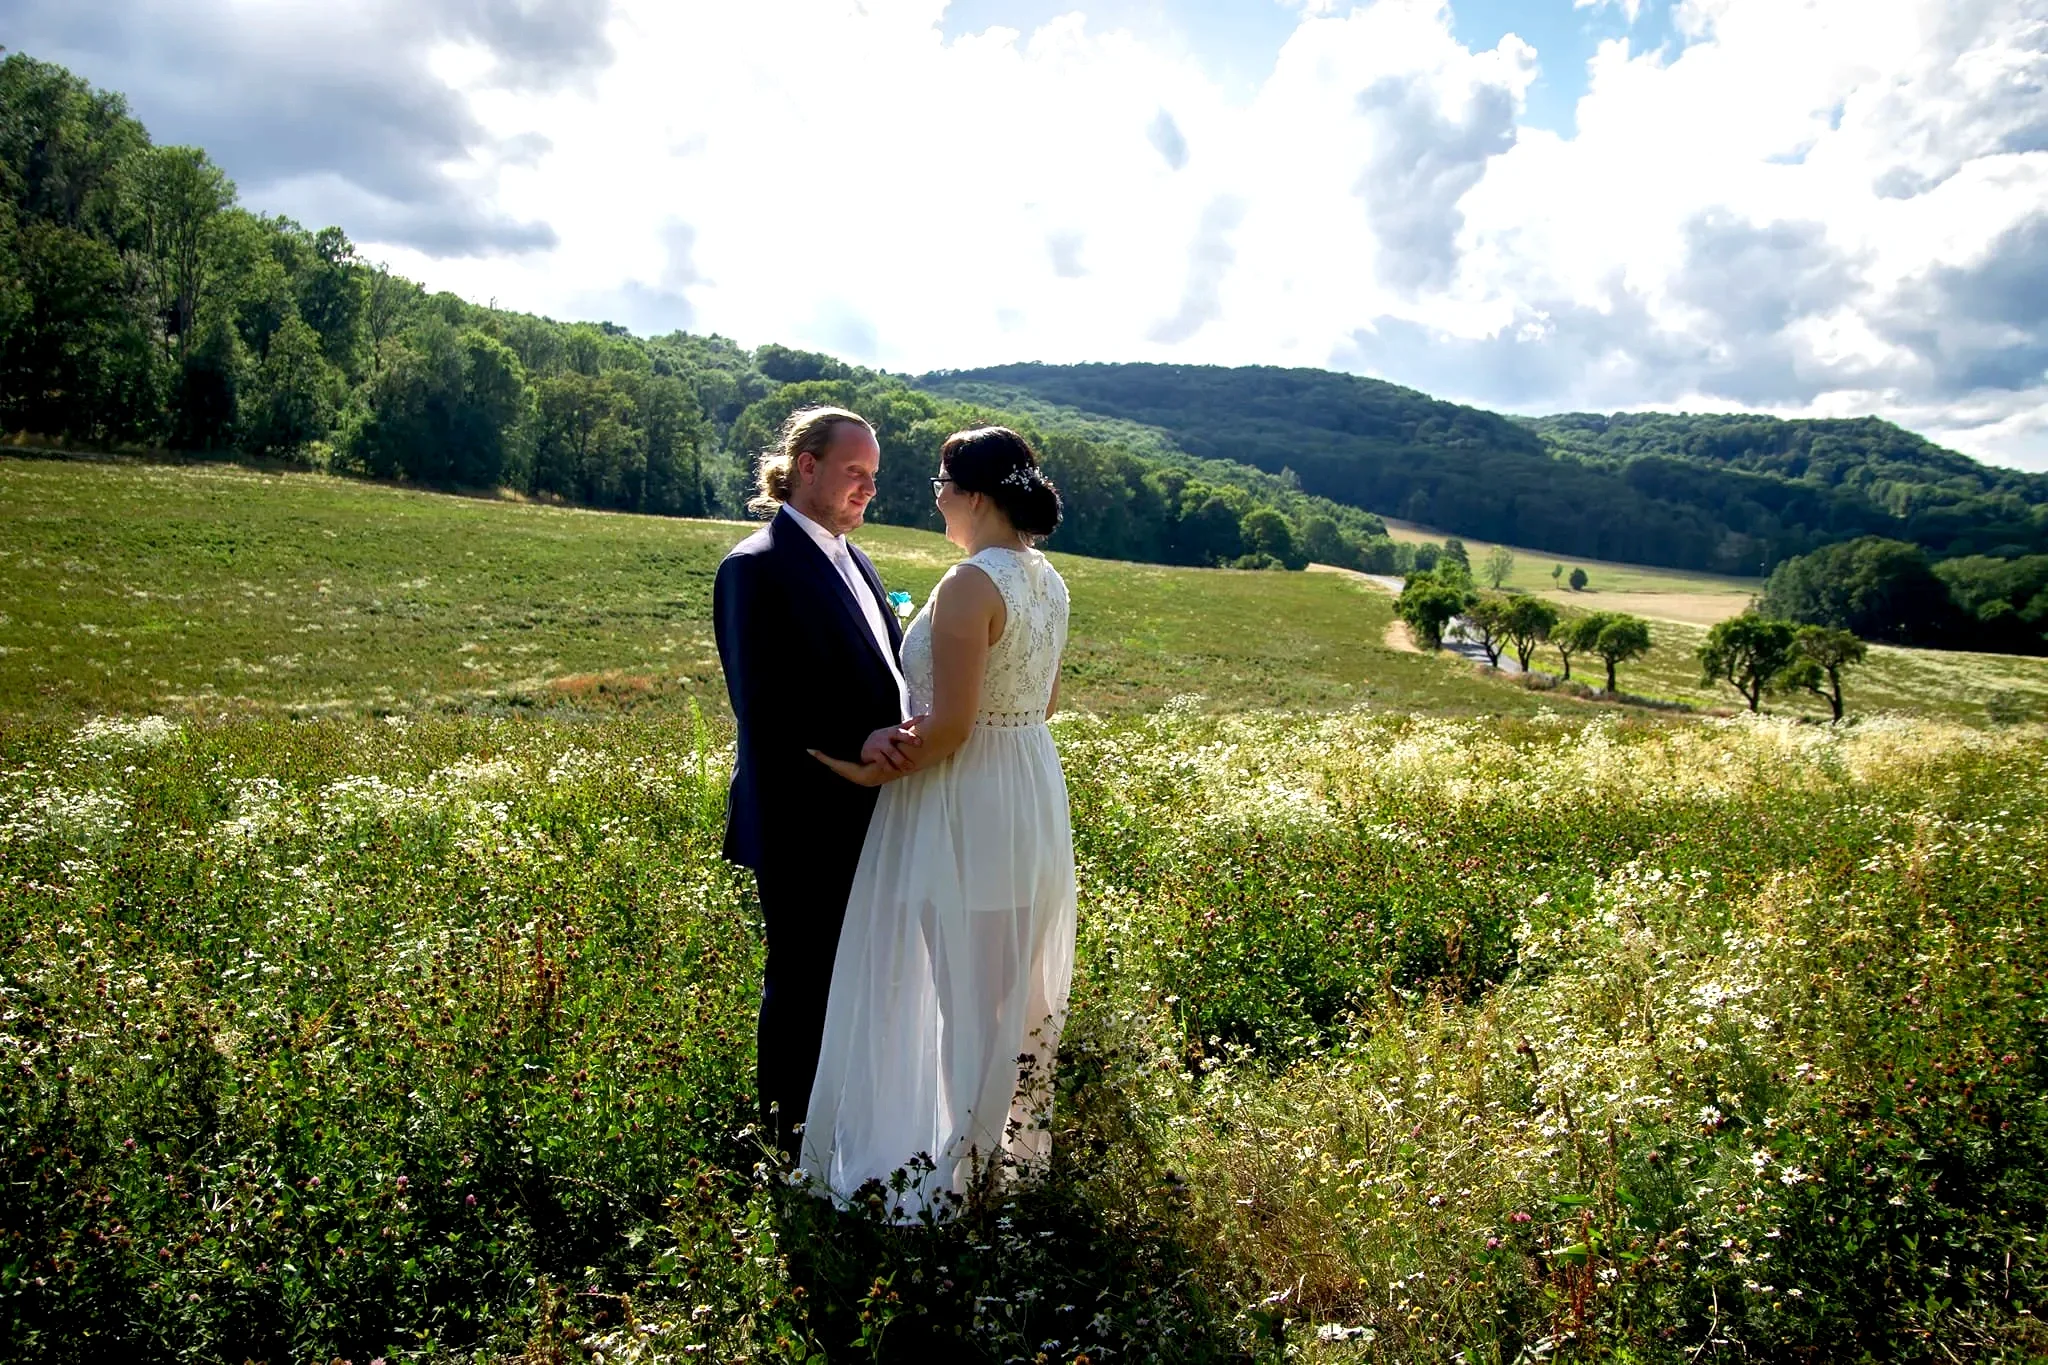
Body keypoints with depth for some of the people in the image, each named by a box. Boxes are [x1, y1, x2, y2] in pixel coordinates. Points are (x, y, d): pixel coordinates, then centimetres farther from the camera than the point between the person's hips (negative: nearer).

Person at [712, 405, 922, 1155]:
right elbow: (763, 706, -22)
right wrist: (856, 742, -32)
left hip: (864, 817, 8)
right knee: (801, 982, 8)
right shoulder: (757, 567, -15)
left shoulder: (851, 560, 12)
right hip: (804, 825, -8)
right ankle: (789, 1137, 27)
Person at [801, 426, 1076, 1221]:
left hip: (964, 805, -9)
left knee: (957, 987, 6)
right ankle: (1016, 1141, 38)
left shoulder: (970, 585, -21)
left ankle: (950, 1168, 22)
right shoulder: (1048, 580, 6)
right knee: (1016, 985, 21)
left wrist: (872, 773, -11)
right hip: (1032, 793, 9)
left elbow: (948, 727, -22)